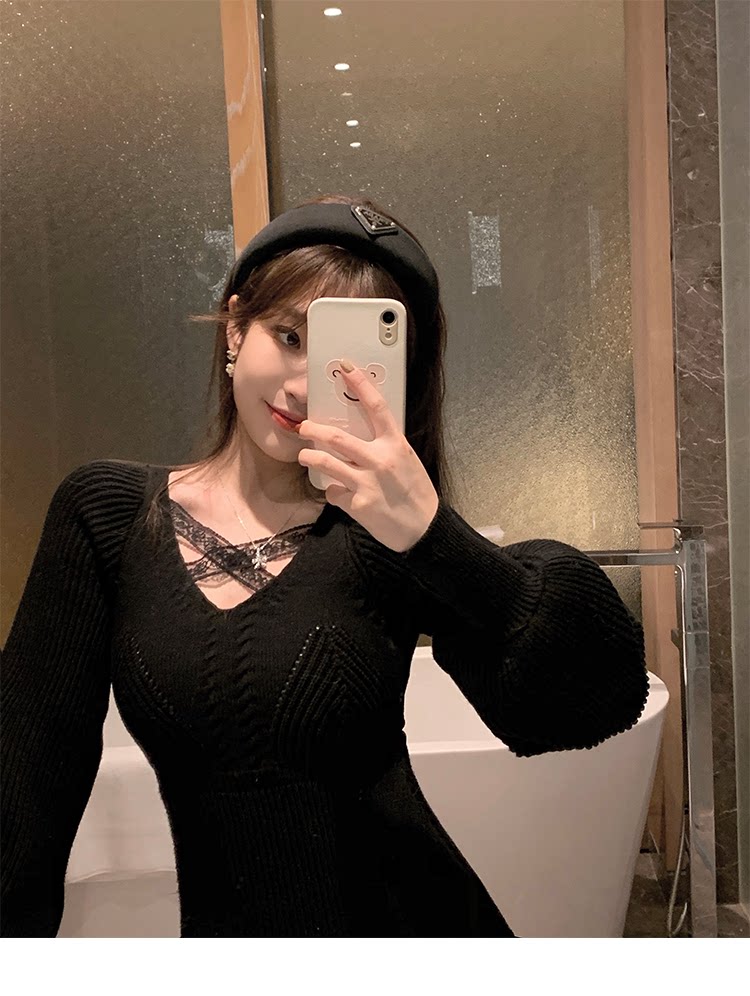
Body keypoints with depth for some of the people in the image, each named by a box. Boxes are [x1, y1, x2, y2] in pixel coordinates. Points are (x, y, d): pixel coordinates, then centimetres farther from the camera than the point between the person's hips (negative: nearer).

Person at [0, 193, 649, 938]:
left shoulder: (387, 539, -12)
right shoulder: (105, 515, -6)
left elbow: (607, 698, -23)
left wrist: (431, 533, -34)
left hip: (408, 919, -1)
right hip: (220, 927, 2)